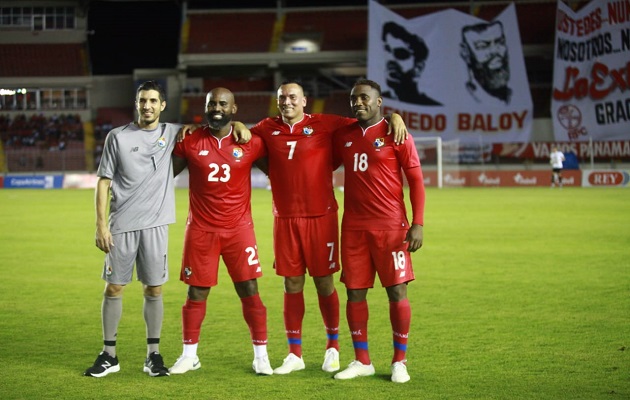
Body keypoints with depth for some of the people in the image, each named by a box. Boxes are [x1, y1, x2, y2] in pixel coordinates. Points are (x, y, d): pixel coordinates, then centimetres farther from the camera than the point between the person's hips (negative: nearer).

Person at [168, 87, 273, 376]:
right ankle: (189, 355, 19)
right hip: (200, 230, 1)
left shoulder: (251, 143, -2)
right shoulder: (190, 142, 0)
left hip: (239, 229, 0)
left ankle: (261, 355, 9)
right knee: (196, 293, 5)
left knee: (249, 290, -1)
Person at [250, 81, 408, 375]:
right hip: (285, 219, 2)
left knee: (324, 283, 4)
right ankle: (294, 354, 16)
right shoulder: (267, 129, 7)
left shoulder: (324, 124, -2)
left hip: (321, 216, -2)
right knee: (292, 285, 7)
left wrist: (394, 117, -13)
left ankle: (333, 346, 21)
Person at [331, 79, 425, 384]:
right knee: (354, 292, 5)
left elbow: (416, 180, -4)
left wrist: (417, 223, -11)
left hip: (390, 226, -4)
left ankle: (400, 361, 8)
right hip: (354, 227, 4)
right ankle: (362, 361, 16)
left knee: (397, 291, -2)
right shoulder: (343, 136, 10)